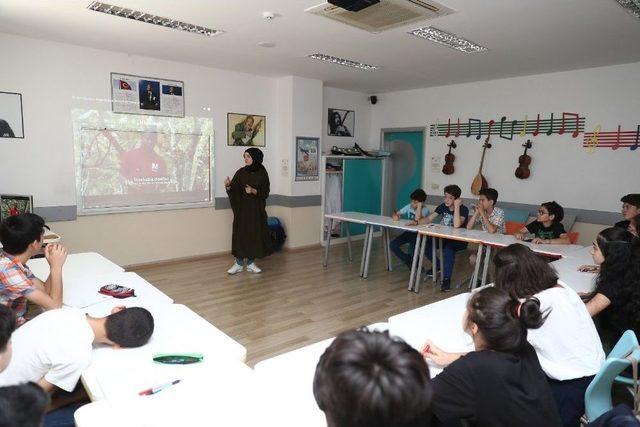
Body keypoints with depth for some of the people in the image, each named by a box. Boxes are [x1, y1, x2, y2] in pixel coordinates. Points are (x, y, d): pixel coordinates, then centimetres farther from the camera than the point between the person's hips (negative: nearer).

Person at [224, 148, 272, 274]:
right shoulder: (241, 172, 1)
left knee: (255, 234, 3)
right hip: (242, 208, 0)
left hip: (256, 209, 0)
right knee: (240, 234, 0)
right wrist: (228, 186, -23)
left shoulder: (262, 173, -2)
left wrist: (254, 191, -20)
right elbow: (233, 190, -2)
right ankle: (239, 263, 10)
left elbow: (266, 193, -4)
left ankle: (251, 263, 17)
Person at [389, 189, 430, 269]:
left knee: (412, 252, -30)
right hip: (409, 232, 6)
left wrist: (419, 206, -27)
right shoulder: (409, 206, 1)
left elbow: (417, 219, -35)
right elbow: (396, 213, 3)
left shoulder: (425, 210, -16)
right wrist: (395, 216, -21)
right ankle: (408, 261, 10)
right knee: (392, 245, -12)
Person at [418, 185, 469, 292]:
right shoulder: (442, 206, 4)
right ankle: (437, 265, 8)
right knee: (426, 242, -18)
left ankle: (446, 279, -28)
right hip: (444, 238, 6)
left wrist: (456, 207, -28)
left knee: (449, 247, -38)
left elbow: (457, 225, -32)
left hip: (459, 241, -6)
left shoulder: (463, 209, -14)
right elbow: (429, 219, 0)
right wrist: (417, 222, -18)